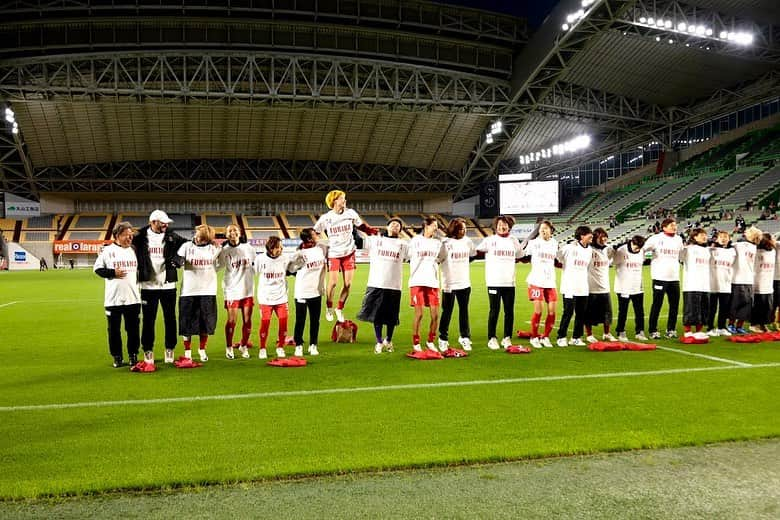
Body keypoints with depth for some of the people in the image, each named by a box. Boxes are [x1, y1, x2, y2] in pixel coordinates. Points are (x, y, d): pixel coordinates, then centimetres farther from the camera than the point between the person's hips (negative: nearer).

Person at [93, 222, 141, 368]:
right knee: (114, 329, 5)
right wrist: (113, 272, -12)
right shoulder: (108, 250, -1)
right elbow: (97, 268, 0)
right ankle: (117, 357, 16)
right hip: (113, 299, -2)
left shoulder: (134, 250, 10)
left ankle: (133, 355, 18)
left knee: (133, 329, 6)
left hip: (133, 298, 3)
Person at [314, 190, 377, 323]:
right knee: (333, 282, -8)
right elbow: (315, 233, 0)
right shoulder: (326, 218, -7)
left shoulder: (350, 213, -2)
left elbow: (361, 226, 10)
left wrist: (375, 232, -2)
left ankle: (340, 309, 21)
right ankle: (329, 308, 19)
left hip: (349, 252, 2)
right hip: (333, 253, -2)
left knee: (348, 284, 0)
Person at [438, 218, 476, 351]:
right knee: (447, 312, 3)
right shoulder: (445, 242, -7)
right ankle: (443, 339, 14)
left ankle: (465, 337, 22)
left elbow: (473, 255, 23)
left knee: (464, 310, 10)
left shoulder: (467, 241, 7)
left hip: (464, 283, 4)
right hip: (449, 283, -4)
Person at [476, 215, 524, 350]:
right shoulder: (489, 240, 2)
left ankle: (507, 338, 15)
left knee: (509, 311, 5)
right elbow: (477, 252, 1)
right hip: (493, 282, -3)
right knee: (494, 310, 0)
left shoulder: (514, 241, 12)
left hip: (509, 282, 3)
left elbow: (519, 257, 24)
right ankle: (492, 339, 9)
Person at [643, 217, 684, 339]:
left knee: (674, 304, 7)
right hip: (659, 277, -6)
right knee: (657, 304, -2)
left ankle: (671, 330, 18)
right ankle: (653, 331, 5)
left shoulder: (678, 239, 13)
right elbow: (642, 249, -2)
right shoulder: (656, 239, -6)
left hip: (674, 277, 6)